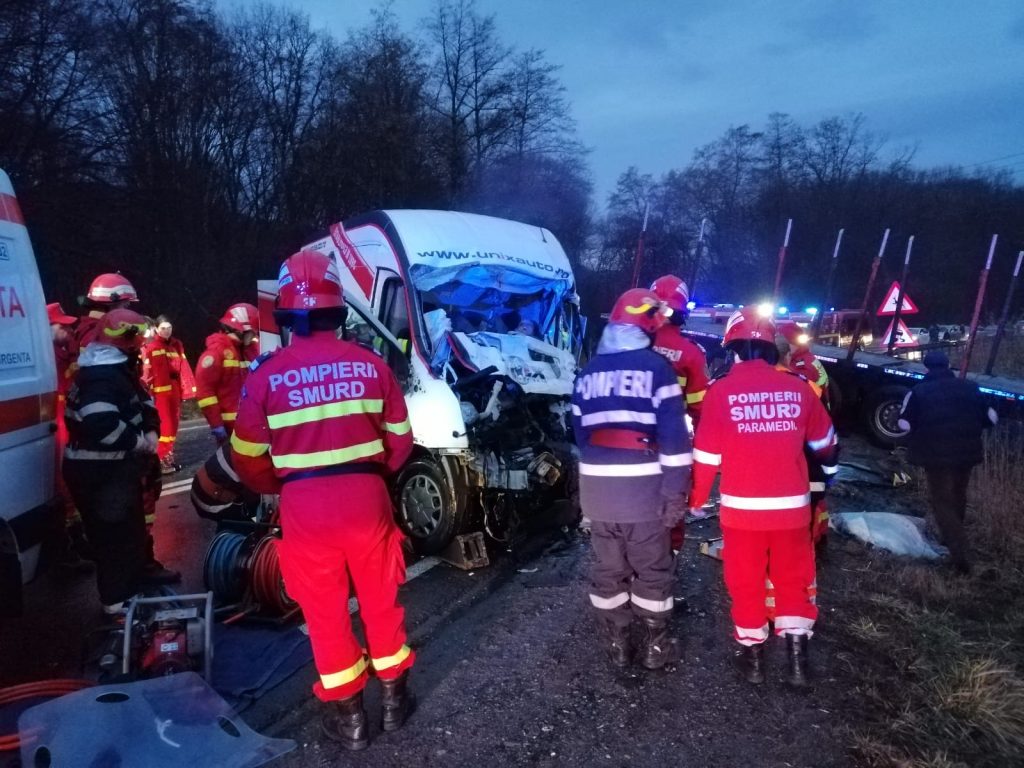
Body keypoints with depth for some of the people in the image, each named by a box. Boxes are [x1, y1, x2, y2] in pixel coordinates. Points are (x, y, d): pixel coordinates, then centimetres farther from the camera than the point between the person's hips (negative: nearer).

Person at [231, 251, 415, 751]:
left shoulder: (267, 373, -7)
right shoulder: (371, 364, -3)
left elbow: (248, 457, 0)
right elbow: (400, 439, 4)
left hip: (305, 506, -1)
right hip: (366, 497, 2)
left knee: (325, 612, 14)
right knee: (381, 600, 19)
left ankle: (347, 714, 27)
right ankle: (394, 696, 34)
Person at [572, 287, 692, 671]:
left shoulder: (588, 371, 12)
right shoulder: (655, 366, -6)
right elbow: (674, 434, -13)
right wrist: (676, 492, -10)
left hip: (596, 485, 5)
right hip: (642, 486, -5)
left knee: (608, 568, 16)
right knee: (652, 570, 10)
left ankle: (616, 644, 26)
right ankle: (655, 647, 21)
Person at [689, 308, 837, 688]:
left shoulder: (722, 390, -10)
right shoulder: (797, 388, -2)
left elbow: (706, 455, -7)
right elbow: (823, 440, 15)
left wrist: (697, 498, 8)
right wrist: (830, 466, 37)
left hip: (741, 507, -2)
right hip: (791, 505, 2)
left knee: (746, 582, 14)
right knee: (793, 579, 18)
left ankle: (753, 657, 25)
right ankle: (797, 660, 19)